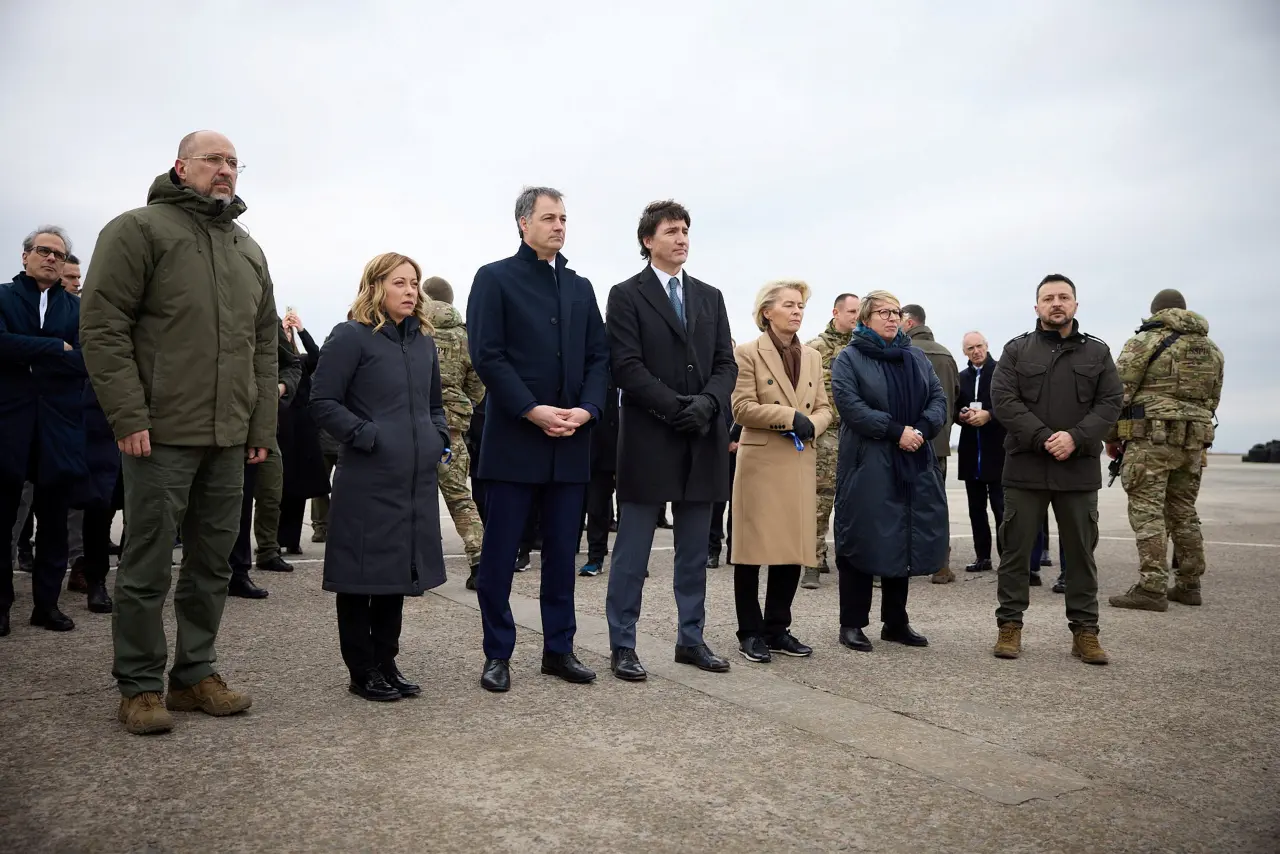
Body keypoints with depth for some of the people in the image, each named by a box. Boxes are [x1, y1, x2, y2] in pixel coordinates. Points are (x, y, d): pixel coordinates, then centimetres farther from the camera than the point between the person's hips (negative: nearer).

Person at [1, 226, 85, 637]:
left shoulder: (77, 307, 10)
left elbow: (86, 360, -3)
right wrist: (57, 349, -13)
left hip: (58, 423, 2)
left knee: (53, 518, 6)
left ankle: (47, 602, 15)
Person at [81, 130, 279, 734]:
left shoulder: (248, 251, 18)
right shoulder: (139, 230, -1)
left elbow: (265, 343, 18)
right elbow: (102, 325, -8)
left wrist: (262, 423, 11)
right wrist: (128, 416, -14)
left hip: (228, 438, 6)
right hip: (161, 434, -6)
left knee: (212, 563, 11)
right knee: (148, 565, 1)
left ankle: (195, 675, 23)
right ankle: (139, 687, 14)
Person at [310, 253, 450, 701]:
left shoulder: (423, 341, 15)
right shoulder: (351, 337, -5)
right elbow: (323, 401, -9)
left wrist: (439, 439, 7)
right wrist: (366, 437, -15)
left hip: (416, 479, 7)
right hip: (367, 481, -6)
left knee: (400, 571, 12)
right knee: (363, 574, 3)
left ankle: (386, 662, 25)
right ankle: (362, 672, 15)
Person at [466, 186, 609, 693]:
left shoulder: (580, 287, 16)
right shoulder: (495, 279, 1)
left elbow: (598, 357, 12)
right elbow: (487, 355, -8)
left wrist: (587, 408, -6)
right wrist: (532, 410, -15)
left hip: (570, 441, 5)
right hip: (512, 438, -4)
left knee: (562, 552, 9)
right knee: (500, 553, 2)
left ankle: (559, 649, 20)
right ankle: (498, 654, 13)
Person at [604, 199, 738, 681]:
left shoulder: (710, 297, 15)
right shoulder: (627, 295, 0)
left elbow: (726, 364, 9)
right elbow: (627, 367, -10)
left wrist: (707, 402, -11)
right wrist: (677, 408, -16)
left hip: (703, 441, 5)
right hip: (649, 439, -5)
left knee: (695, 552, 12)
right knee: (632, 553, 2)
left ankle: (691, 639, 23)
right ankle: (622, 646, 12)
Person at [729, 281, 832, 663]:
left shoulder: (812, 357, 15)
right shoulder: (748, 353, -3)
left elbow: (824, 407, 14)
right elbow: (742, 408, -11)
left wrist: (812, 424, -7)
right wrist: (790, 416, -16)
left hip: (800, 463, 6)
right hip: (760, 462, -5)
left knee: (794, 548, 7)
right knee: (753, 547, 1)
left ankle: (778, 629, 20)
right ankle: (751, 632, 12)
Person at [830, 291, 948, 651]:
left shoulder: (916, 357, 16)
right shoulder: (848, 358, -1)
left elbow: (939, 398, 9)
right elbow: (851, 406, -14)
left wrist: (922, 429, -12)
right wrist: (896, 431, -20)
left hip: (914, 465, 5)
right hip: (866, 466, -5)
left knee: (903, 540, 9)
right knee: (862, 541, -3)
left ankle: (896, 622, 21)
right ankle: (852, 624, 7)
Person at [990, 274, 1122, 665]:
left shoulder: (1097, 352, 10)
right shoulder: (1017, 350, 6)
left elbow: (1110, 402, 2)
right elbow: (1003, 399, -5)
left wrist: (1075, 438, -14)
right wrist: (1043, 438, -16)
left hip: (1080, 468, 2)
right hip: (1025, 467, -1)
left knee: (1081, 551, 8)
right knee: (1015, 548, 3)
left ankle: (1085, 630, 17)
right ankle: (1010, 625, 13)